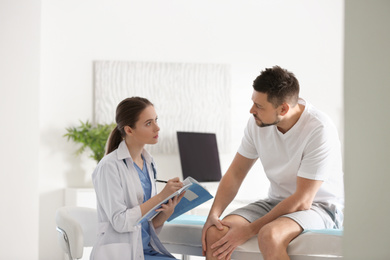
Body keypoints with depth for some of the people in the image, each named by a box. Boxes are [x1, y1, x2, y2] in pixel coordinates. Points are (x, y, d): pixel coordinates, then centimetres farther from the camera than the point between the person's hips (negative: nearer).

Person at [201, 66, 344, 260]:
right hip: (277, 202, 6)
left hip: (320, 205, -5)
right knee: (215, 233, -20)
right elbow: (235, 173, 5)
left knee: (269, 236, -37)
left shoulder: (319, 130, -23)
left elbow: (302, 201, -22)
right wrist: (213, 214, -12)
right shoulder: (257, 122, -5)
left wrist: (248, 231, -22)